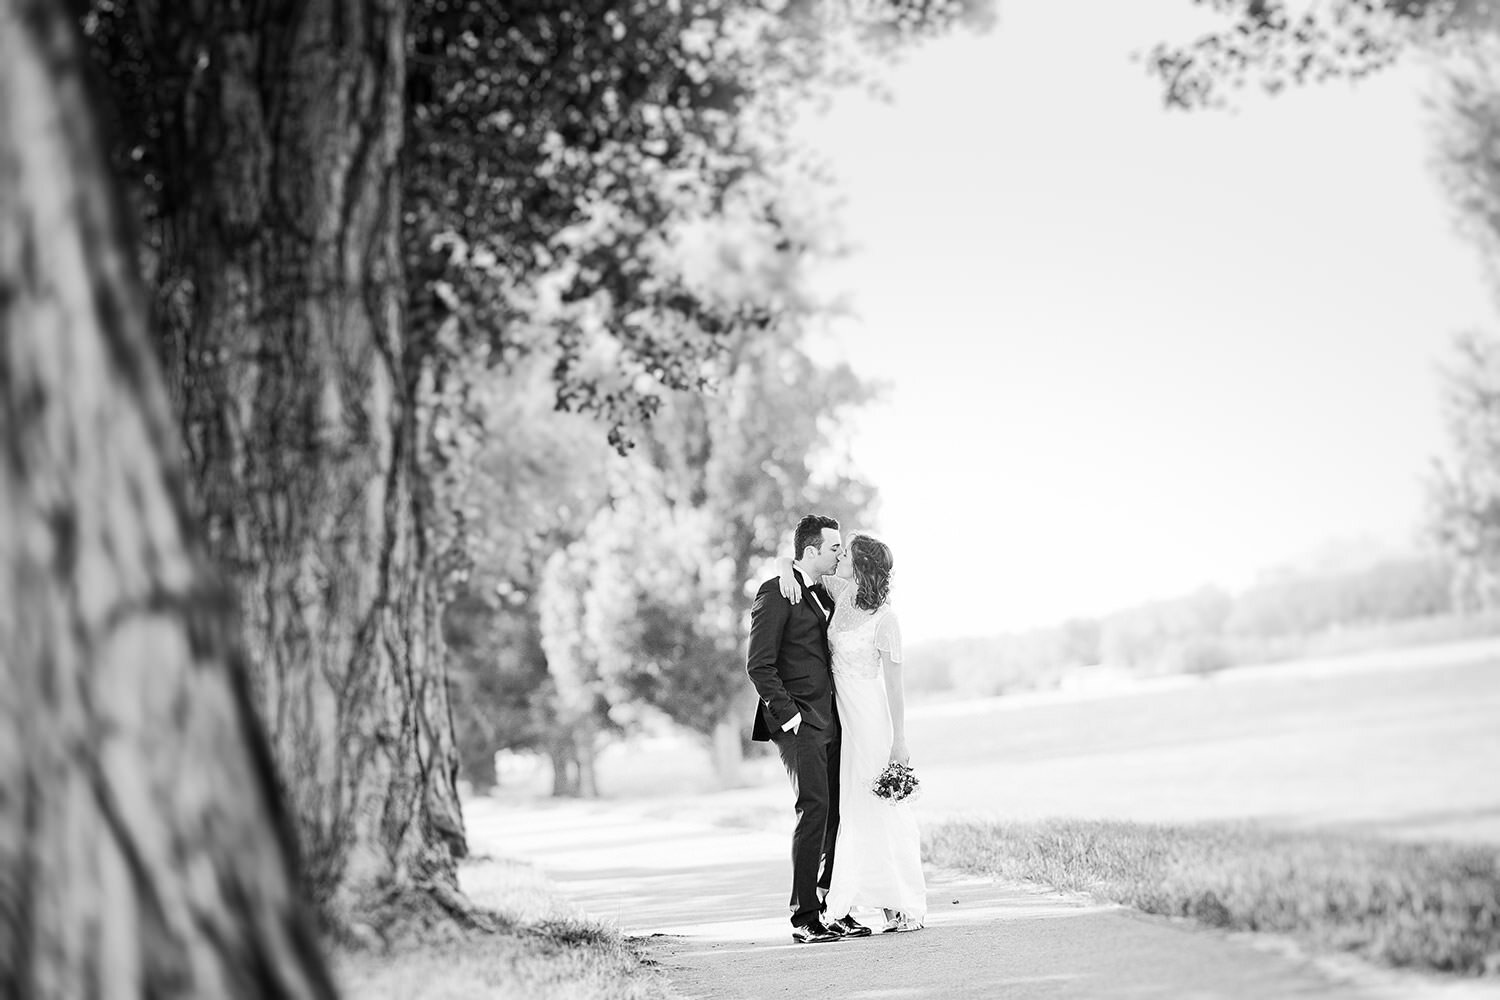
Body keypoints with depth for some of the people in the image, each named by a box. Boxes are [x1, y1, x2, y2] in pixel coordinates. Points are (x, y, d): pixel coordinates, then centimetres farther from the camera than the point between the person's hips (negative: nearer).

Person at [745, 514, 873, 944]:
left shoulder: (823, 595, 20)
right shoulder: (776, 593, -8)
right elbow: (759, 664, -13)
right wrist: (788, 714, -16)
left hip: (830, 720, 8)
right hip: (800, 722, -8)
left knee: (840, 812, 5)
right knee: (814, 809, -12)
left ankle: (835, 911, 12)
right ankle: (804, 919, -8)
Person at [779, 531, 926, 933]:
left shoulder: (884, 617, -16)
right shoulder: (841, 593, 3)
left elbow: (894, 685, -13)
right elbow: (788, 560, 12)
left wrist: (899, 742, -11)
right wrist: (788, 571, -12)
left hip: (872, 720, -7)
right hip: (843, 719, 7)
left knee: (880, 809, -3)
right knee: (857, 810, 7)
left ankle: (908, 908, 5)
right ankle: (897, 906, 11)